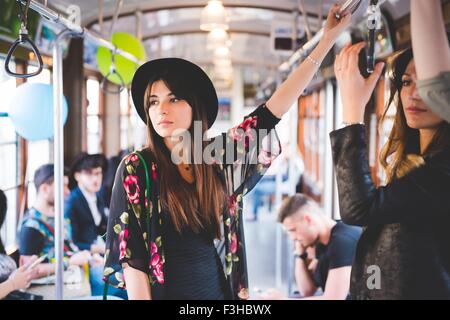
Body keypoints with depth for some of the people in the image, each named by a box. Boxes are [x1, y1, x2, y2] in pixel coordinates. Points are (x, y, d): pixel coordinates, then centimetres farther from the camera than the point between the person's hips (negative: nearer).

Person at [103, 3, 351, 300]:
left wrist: (328, 38, 1)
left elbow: (275, 108, 2)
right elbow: (131, 255, -11)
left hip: (221, 290, 4)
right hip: (168, 292, -4)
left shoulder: (217, 157, 0)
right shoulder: (136, 169, -9)